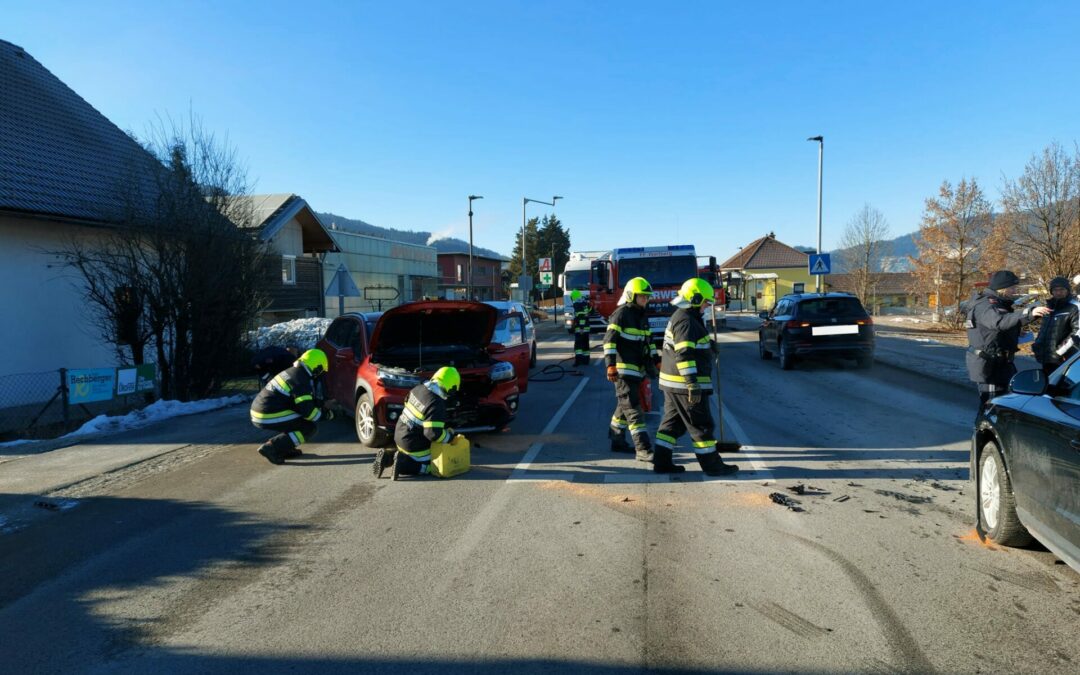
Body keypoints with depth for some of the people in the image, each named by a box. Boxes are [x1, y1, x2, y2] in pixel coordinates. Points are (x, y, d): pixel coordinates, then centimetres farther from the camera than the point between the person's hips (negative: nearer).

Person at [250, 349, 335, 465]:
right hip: (269, 417, -10)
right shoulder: (302, 381, -15)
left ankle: (284, 449, 17)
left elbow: (303, 400, 29)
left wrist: (322, 404, 30)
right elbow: (307, 411, -17)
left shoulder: (292, 371, 15)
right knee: (310, 428, -5)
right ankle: (271, 448, -12)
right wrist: (326, 414, 0)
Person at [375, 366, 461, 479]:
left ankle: (388, 455, 8)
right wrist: (450, 436, -10)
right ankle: (401, 463, -10)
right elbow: (433, 433, -30)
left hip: (400, 434, 8)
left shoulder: (419, 388, -2)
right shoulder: (437, 405, -27)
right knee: (429, 467, 8)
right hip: (412, 444, -8)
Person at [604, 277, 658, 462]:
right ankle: (643, 449, -11)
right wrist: (611, 365, -24)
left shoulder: (642, 316, 16)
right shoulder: (621, 314, -11)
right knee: (633, 408, -10)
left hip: (637, 369, 9)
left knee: (625, 406, 16)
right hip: (624, 369, -9)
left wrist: (656, 360, 20)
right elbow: (609, 340, -17)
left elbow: (649, 340, 25)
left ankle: (617, 441, 27)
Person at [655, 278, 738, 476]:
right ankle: (712, 465, 8)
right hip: (684, 384, -10)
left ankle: (661, 462, 15)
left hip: (672, 383, 10)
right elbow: (684, 355, -25)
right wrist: (693, 385, -27)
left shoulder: (680, 317, 16)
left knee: (672, 423, 13)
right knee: (701, 424, 0)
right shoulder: (686, 321, -17)